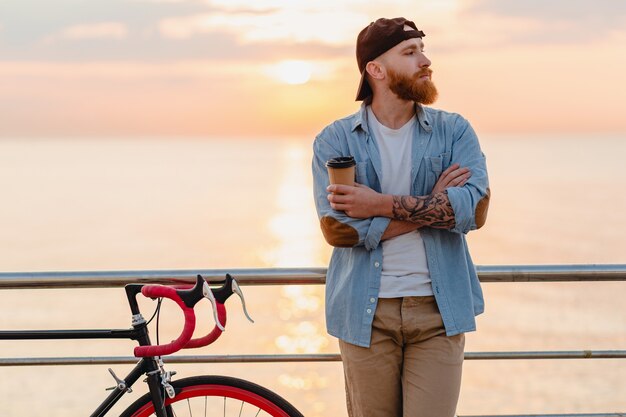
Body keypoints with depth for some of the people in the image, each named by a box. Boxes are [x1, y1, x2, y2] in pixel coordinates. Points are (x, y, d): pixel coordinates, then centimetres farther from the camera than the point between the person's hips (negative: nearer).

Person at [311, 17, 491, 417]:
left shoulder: (454, 130, 5)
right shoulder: (334, 140, 1)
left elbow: (476, 208, -11)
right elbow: (336, 228, -12)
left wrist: (382, 205, -15)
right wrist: (430, 206, -12)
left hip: (439, 309, 1)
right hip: (367, 312, 0)